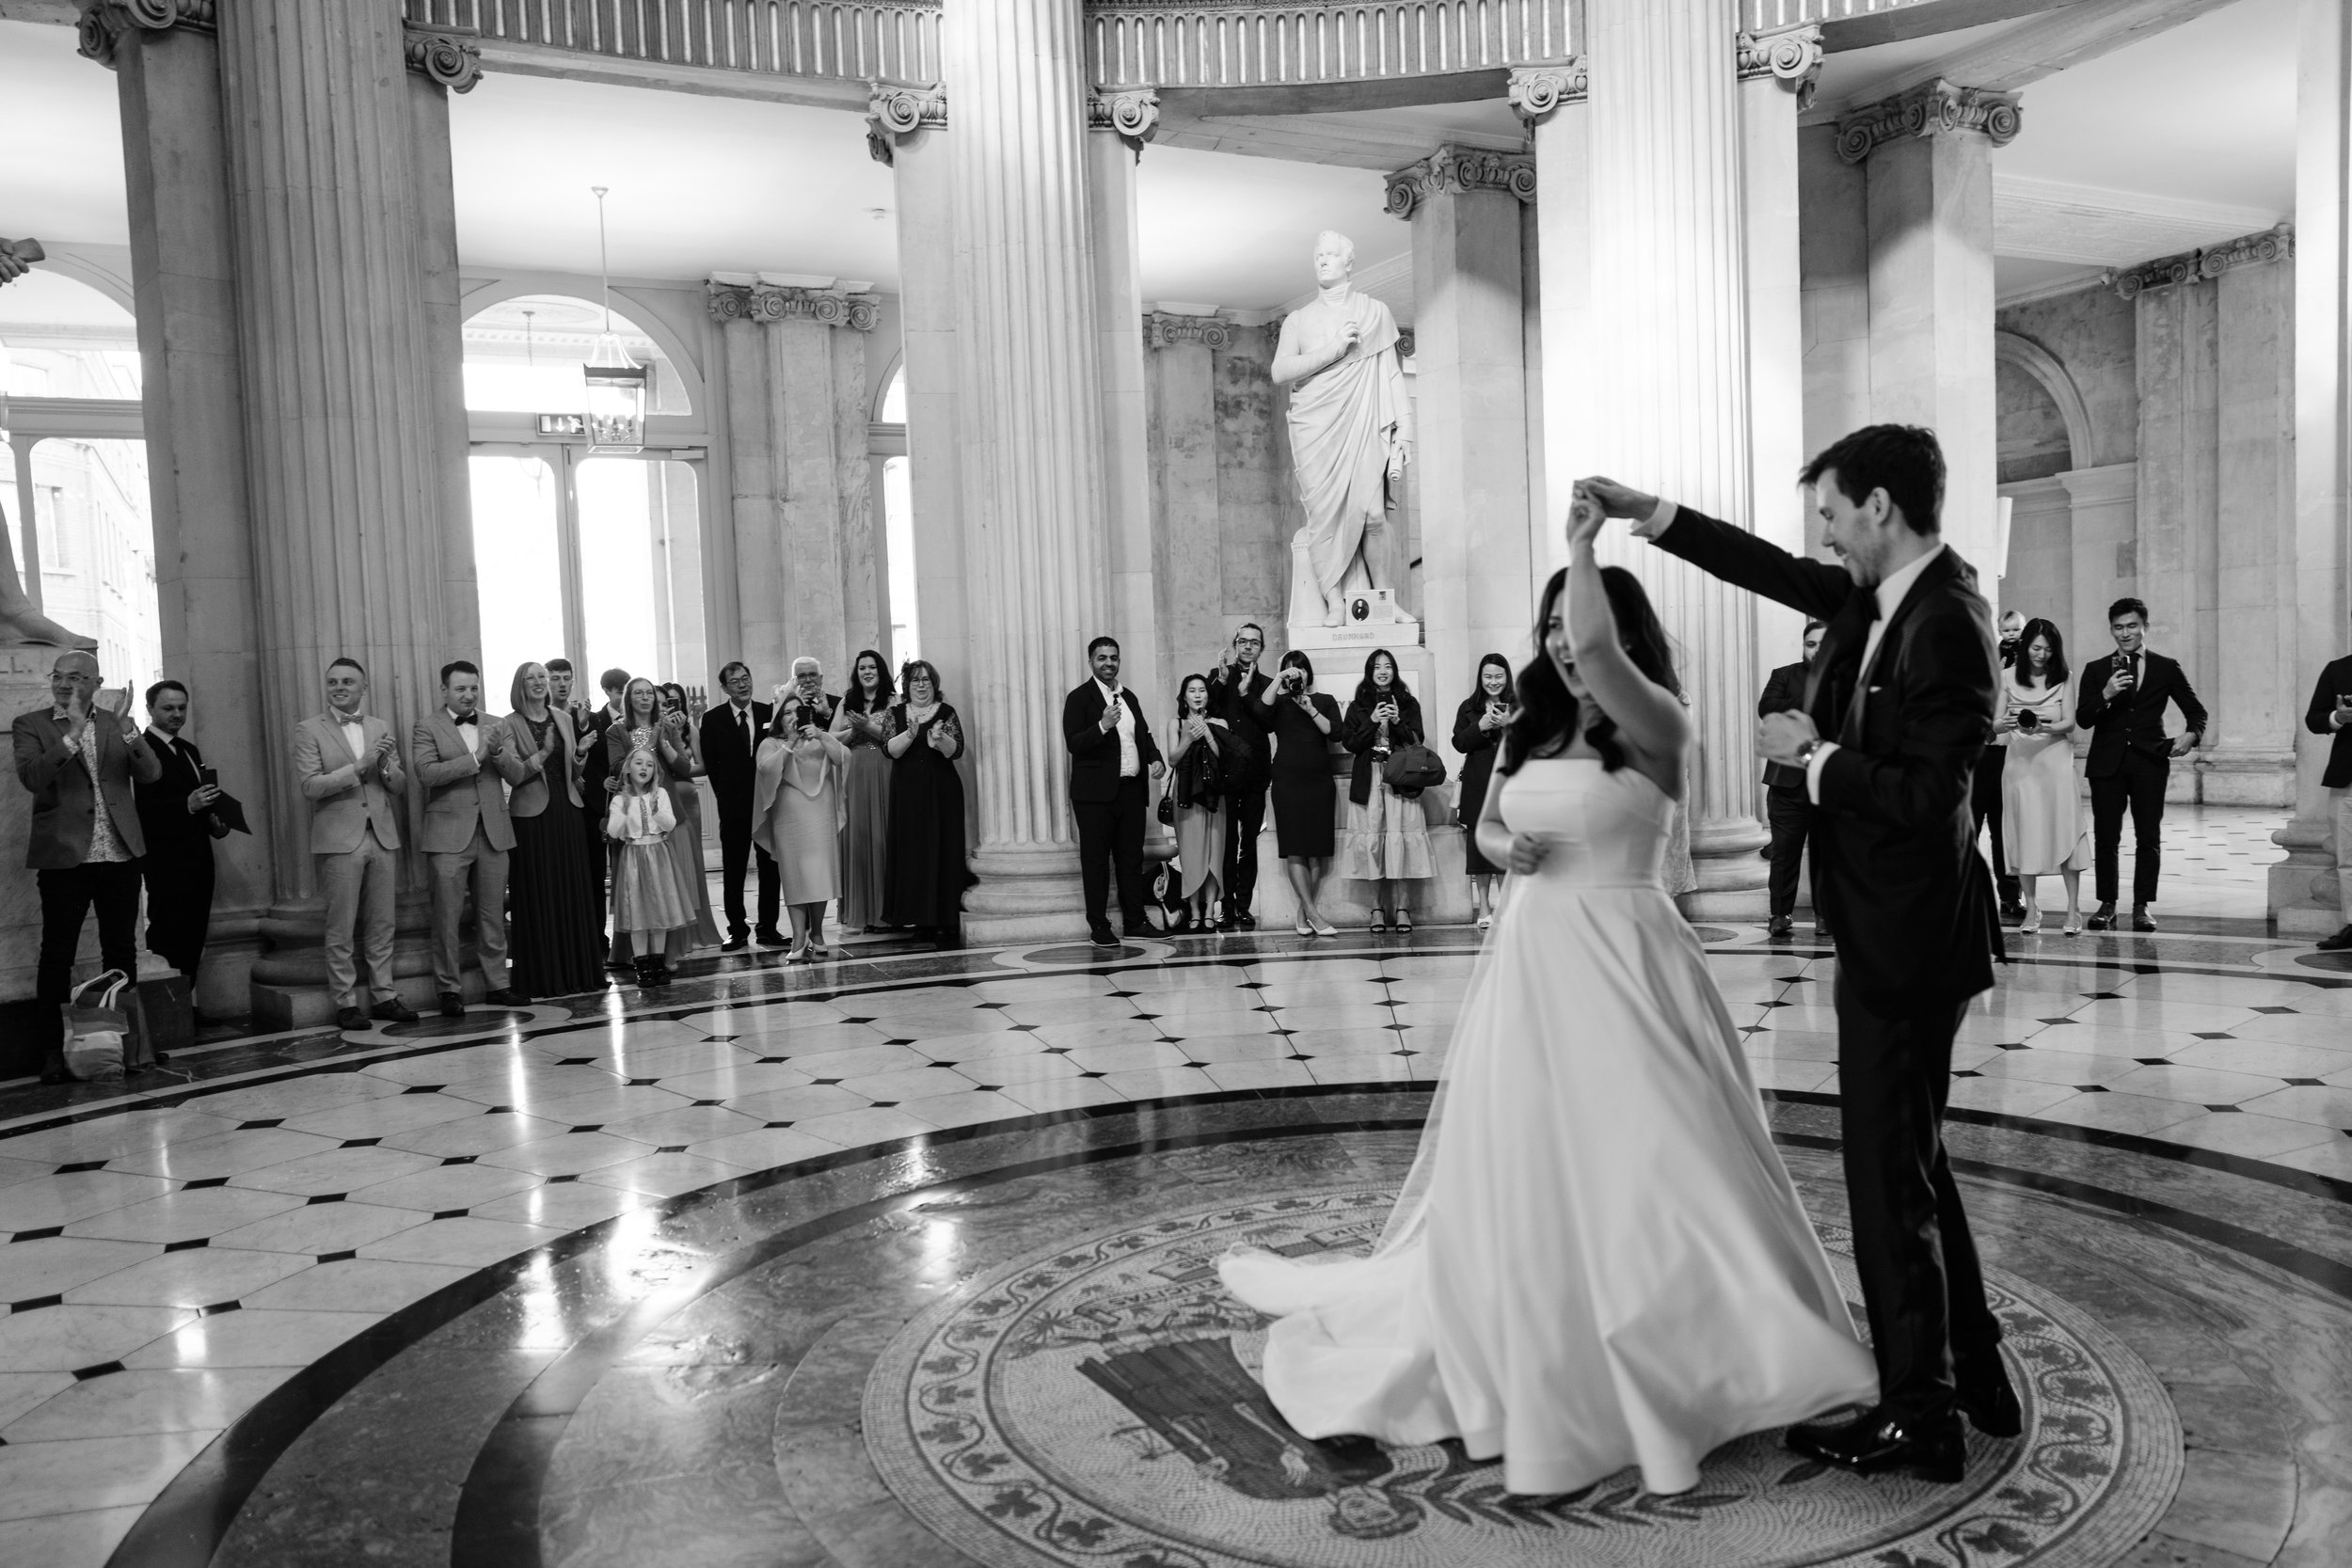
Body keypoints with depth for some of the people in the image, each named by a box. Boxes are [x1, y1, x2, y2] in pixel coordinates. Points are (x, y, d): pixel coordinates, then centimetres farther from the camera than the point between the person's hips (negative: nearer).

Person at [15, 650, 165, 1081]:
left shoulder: (117, 724, 10)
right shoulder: (30, 726, 2)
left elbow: (151, 774, -2)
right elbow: (32, 777, -13)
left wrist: (129, 733, -19)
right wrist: (72, 735, -24)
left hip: (120, 855, 3)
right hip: (64, 856, -3)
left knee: (122, 952, 9)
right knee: (56, 956, 0)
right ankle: (53, 1051, 5)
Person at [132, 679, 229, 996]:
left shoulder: (189, 750, 19)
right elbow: (143, 809, -17)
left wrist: (215, 822, 8)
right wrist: (188, 805, -30)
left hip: (197, 859, 8)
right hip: (166, 861, -8)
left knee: (193, 938, 8)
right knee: (167, 942, -6)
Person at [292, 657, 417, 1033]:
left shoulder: (381, 728, 12)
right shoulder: (310, 730, 0)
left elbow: (400, 786, 11)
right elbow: (308, 786, -10)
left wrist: (385, 764, -10)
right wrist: (358, 766, -17)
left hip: (382, 837, 4)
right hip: (340, 839, -4)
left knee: (381, 924, 8)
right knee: (341, 929, 0)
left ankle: (384, 995, 16)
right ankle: (345, 1002, 7)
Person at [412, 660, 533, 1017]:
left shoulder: (494, 727, 12)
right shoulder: (426, 728, 0)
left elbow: (517, 775, 5)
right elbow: (426, 773, -15)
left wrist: (498, 752, -14)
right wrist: (475, 758, -20)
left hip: (493, 833, 4)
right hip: (450, 835, -4)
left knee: (493, 915, 10)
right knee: (447, 917, 0)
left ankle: (497, 984, 18)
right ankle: (449, 990, 9)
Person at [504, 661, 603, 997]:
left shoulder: (564, 718, 11)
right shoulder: (511, 724, -2)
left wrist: (580, 754, -3)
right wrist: (543, 752, -22)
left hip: (567, 809, 4)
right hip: (532, 814, -4)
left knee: (573, 891, 6)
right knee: (538, 896, -1)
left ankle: (577, 970, 14)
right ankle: (542, 977, 6)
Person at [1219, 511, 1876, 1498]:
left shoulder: (1654, 722, -10)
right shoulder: (1529, 729, 9)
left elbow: (1597, 647, -30)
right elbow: (1485, 825, 20)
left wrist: (1581, 549, -16)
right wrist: (1507, 849, -3)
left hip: (1618, 962, -6)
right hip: (1529, 960, 6)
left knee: (1638, 1160, -2)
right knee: (1519, 1166, 12)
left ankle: (1682, 1366, 19)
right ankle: (1529, 1366, 31)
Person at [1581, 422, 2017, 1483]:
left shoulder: (1945, 625, -21)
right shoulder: (1880, 595, 6)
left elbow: (1925, 795, -27)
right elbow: (1781, 575, 19)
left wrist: (1816, 758, -13)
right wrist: (1652, 515, 15)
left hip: (1906, 939, -10)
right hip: (1890, 929, 10)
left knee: (1890, 1171, 2)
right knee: (1910, 1159, 20)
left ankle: (1920, 1418, 17)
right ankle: (1975, 1377, 35)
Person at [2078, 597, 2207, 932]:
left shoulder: (2166, 668, 8)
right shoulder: (2096, 670, 7)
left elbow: (2195, 710, 12)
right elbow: (2082, 719, -2)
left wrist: (2193, 734, -8)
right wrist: (2105, 695, -18)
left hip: (2149, 762, 0)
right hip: (2107, 763, 0)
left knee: (2149, 837, 2)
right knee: (2105, 836, 1)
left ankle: (2142, 907, 9)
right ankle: (2107, 905, 9)